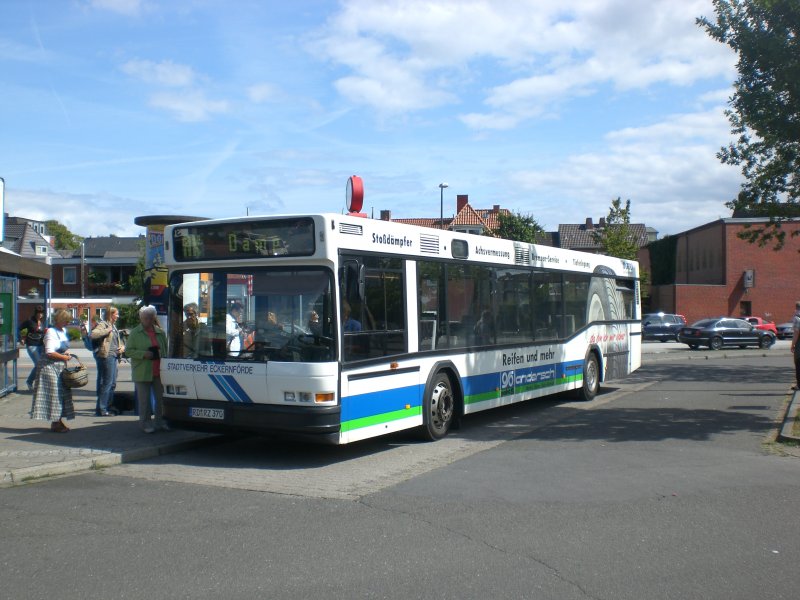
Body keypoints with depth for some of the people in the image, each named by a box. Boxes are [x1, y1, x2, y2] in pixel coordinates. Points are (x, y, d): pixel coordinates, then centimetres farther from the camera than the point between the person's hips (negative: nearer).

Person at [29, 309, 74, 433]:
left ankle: (58, 421, 17)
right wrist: (64, 357, -14)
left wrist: (67, 353, 5)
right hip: (50, 366, -9)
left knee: (62, 393, 10)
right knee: (54, 393, -5)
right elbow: (49, 352, -23)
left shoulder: (63, 331, 11)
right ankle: (55, 423, 1)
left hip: (61, 367, 9)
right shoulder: (51, 332, -16)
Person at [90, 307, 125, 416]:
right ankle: (101, 409, -8)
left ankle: (108, 407, 24)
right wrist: (107, 330, -18)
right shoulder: (103, 324, -6)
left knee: (112, 383, 14)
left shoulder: (114, 326, 22)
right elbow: (93, 334, -24)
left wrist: (122, 347, 12)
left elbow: (118, 341, 33)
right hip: (106, 356, -10)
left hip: (114, 356, 10)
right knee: (106, 383, -10)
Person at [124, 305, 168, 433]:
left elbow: (166, 350, 19)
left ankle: (159, 421, 23)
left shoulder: (160, 332, 11)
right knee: (144, 399, 2)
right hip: (142, 373, -4)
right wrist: (143, 354, -17)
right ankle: (146, 423, 12)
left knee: (161, 397, 9)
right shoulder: (135, 333, -1)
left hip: (159, 372, 4)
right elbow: (128, 351, -3)